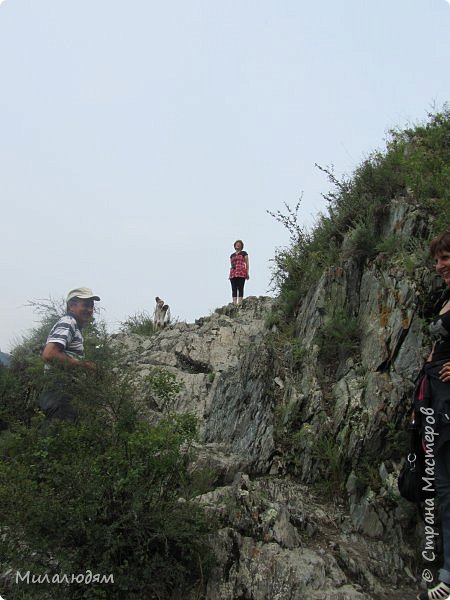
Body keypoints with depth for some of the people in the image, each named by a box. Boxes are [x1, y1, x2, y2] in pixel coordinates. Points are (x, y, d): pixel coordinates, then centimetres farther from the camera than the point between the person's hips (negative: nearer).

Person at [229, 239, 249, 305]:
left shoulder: (244, 253, 12)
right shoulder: (232, 255, 24)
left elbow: (247, 263, 6)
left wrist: (247, 273, -5)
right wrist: (230, 275, 13)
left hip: (241, 273, -4)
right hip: (233, 273, 4)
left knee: (240, 288, -9)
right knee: (234, 289, -2)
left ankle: (239, 303, -13)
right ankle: (234, 304, -3)